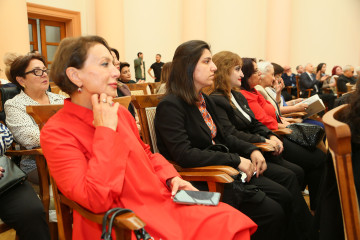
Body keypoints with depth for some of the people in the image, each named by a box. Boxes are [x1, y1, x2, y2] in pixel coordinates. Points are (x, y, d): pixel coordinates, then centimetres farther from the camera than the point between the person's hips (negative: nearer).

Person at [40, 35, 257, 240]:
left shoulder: (120, 112, 8)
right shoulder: (56, 133, -11)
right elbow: (96, 200, -21)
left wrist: (172, 178, 4)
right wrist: (106, 130, -18)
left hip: (163, 201, 6)